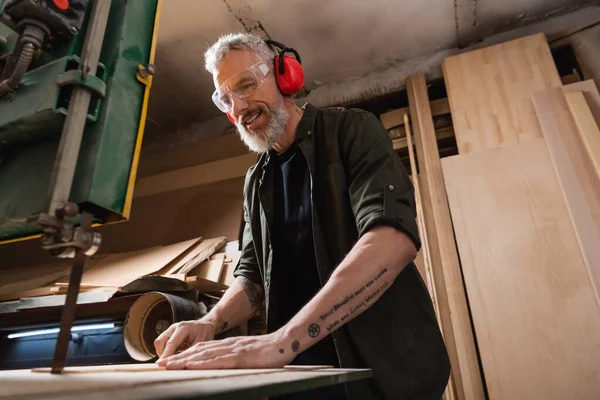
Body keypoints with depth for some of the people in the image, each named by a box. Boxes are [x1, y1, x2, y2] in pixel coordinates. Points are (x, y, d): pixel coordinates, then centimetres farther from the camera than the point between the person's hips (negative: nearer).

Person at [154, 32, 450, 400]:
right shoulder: (256, 181, 8)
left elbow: (394, 239, -27)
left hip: (385, 367, -5)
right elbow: (253, 275, 10)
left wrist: (282, 340, -34)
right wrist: (211, 323, -11)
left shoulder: (352, 130, -10)